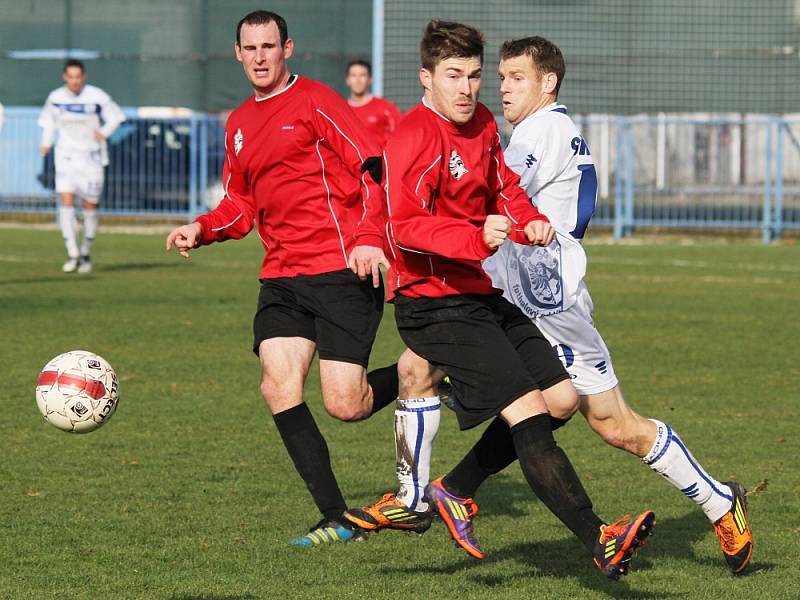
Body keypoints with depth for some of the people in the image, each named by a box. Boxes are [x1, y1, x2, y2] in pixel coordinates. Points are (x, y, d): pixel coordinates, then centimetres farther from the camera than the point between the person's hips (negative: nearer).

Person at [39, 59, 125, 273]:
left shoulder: (97, 97, -9)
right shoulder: (55, 98, -2)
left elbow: (115, 117, 3)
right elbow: (48, 122, 15)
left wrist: (104, 132, -14)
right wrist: (46, 143, 0)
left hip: (91, 157, -1)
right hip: (66, 156, 1)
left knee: (90, 205, 3)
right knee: (66, 199, -16)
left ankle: (86, 253, 23)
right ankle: (72, 253, -11)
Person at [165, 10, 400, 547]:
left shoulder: (315, 101, -5)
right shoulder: (239, 125, 18)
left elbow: (371, 167, -11)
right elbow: (242, 207, 25)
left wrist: (369, 237, -23)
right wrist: (202, 229, 5)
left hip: (342, 269, -7)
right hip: (282, 276, 7)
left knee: (344, 405, -10)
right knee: (279, 386, -12)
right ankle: (336, 520, -6)